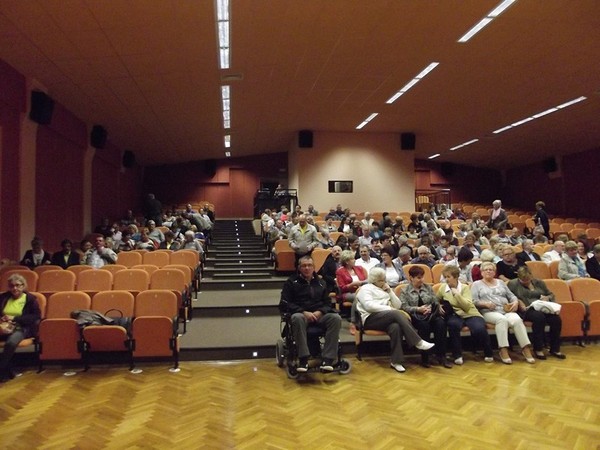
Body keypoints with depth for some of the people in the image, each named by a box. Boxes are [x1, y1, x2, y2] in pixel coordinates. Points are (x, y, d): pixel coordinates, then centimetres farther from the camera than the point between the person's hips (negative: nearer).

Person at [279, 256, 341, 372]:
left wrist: (320, 312, -9)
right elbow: (284, 304, -2)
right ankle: (303, 358, -34)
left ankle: (328, 358, -28)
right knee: (297, 318, -39)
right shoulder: (291, 282, 8)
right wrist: (304, 312, -15)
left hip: (319, 315, 3)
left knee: (336, 318, -28)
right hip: (301, 314, -3)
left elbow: (327, 303, 15)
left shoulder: (321, 283, 18)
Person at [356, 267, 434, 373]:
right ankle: (418, 342, -34)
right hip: (370, 319, -5)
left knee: (396, 327, -34)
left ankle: (396, 361, -36)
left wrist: (390, 291, 6)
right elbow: (369, 306, -12)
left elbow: (398, 305, 17)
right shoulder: (366, 288, 8)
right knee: (397, 314, -32)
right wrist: (389, 308, -14)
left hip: (387, 319, 5)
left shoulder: (385, 290, 27)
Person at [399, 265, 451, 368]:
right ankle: (424, 357, -25)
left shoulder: (428, 288, 20)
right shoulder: (405, 291, 10)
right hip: (415, 316, -3)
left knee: (441, 323, -31)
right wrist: (418, 309, -18)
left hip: (431, 314, 3)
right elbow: (404, 307, -4)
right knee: (424, 325, -37)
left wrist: (439, 307, -12)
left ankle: (441, 356, -25)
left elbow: (435, 302, 11)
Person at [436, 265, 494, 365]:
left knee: (479, 329, -32)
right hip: (455, 314, 1)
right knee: (453, 324, -37)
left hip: (470, 314, -1)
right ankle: (457, 355, -21)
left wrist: (456, 293, -20)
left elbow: (467, 306, -13)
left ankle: (488, 353, -1)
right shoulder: (442, 287, 6)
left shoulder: (465, 287, -1)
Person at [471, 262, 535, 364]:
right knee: (502, 319, -36)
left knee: (517, 320, -30)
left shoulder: (500, 282, 27)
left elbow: (511, 295, 20)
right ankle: (503, 351, -38)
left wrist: (516, 302, -1)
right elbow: (474, 301, 2)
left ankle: (526, 349, -30)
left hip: (507, 310, 3)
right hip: (489, 312, -3)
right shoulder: (477, 284, 15)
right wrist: (485, 304, -15)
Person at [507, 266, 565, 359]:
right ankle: (538, 349, -24)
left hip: (542, 308, 5)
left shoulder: (539, 283, 20)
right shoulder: (513, 284, 7)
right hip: (526, 310, -4)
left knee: (556, 318, -26)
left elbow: (551, 295, 24)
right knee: (539, 316, -36)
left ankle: (555, 349, -13)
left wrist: (547, 297, 1)